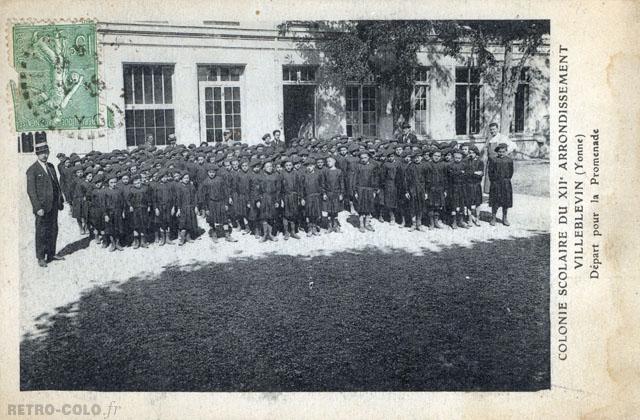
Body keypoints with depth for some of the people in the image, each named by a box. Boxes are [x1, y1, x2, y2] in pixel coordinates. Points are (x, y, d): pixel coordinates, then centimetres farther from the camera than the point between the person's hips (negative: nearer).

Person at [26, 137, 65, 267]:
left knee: (53, 230, 13)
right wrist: (38, 208, -17)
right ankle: (41, 258, 11)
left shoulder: (51, 167, 11)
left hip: (53, 206, 7)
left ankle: (51, 254, 24)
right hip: (42, 207, -6)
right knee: (41, 232, 2)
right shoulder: (32, 170, -10)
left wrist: (60, 200, 12)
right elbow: (31, 191, -13)